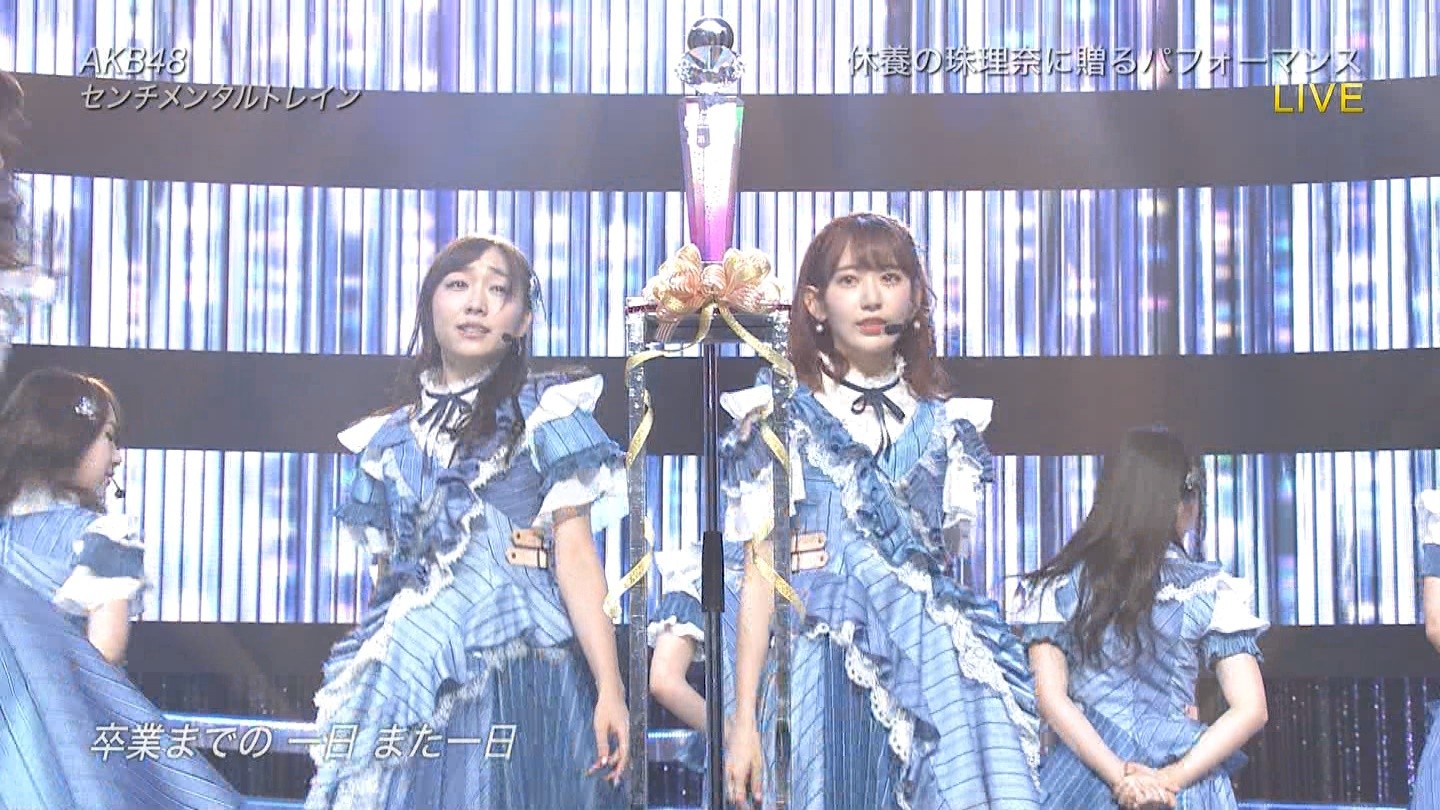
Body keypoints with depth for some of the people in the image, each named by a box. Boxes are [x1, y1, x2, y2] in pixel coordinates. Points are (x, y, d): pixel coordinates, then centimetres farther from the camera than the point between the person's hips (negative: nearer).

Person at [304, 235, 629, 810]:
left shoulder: (545, 412, 3)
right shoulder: (390, 438, 16)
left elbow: (575, 553, -5)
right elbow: (385, 574, 17)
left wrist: (609, 689, -12)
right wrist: (363, 693, 14)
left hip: (518, 668, -4)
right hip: (409, 674, 4)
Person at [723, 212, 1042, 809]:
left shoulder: (944, 425, 12)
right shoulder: (781, 422, 5)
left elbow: (961, 559, 14)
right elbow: (761, 579, 2)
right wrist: (744, 721, -1)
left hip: (934, 674, 2)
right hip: (825, 684, -2)